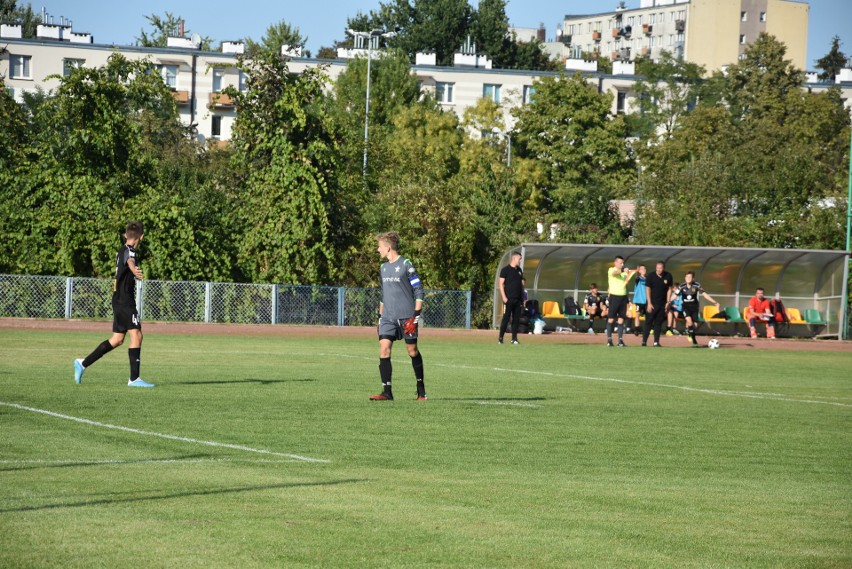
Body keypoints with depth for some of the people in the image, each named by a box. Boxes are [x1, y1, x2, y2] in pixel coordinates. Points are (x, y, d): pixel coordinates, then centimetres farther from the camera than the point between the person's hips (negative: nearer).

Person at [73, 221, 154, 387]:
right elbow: (130, 261, -39)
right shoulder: (128, 251, -14)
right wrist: (135, 270, -62)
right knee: (136, 334, -12)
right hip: (125, 300, -10)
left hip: (119, 300, 10)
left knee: (117, 339, 13)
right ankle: (134, 378, -15)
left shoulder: (122, 250, 15)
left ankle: (83, 363, 18)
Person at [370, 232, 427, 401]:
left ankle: (421, 390, 21)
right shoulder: (384, 267, 14)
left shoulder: (406, 265, -7)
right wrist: (380, 316, 19)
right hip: (388, 317, 5)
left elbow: (419, 292, -8)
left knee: (412, 350, 4)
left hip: (406, 317, -5)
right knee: (384, 348, -10)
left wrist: (415, 316, -14)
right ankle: (387, 392, -11)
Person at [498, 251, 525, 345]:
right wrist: (504, 297, -16)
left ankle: (514, 338, 9)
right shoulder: (505, 270, -3)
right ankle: (500, 338, -3)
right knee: (506, 318, -7)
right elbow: (501, 284, -7)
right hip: (508, 299, -6)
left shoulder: (519, 270, 16)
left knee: (516, 319, 5)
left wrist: (522, 298, 16)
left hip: (518, 299, 6)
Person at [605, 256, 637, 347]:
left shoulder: (624, 272, 16)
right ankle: (609, 339, -2)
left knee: (621, 319, 2)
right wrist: (622, 270, -39)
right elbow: (615, 272, -21)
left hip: (623, 296, 5)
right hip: (614, 296, -5)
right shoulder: (611, 270, 1)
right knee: (611, 318, -3)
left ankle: (620, 339, 2)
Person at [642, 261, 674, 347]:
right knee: (648, 322, -4)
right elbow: (647, 289, -7)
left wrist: (667, 302, 3)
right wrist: (649, 303, -10)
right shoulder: (650, 276, -10)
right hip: (652, 304, -3)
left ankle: (656, 342, 8)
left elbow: (669, 289, 8)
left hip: (662, 304, 3)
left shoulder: (668, 276, -2)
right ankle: (644, 341, -2)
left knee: (658, 323, 5)